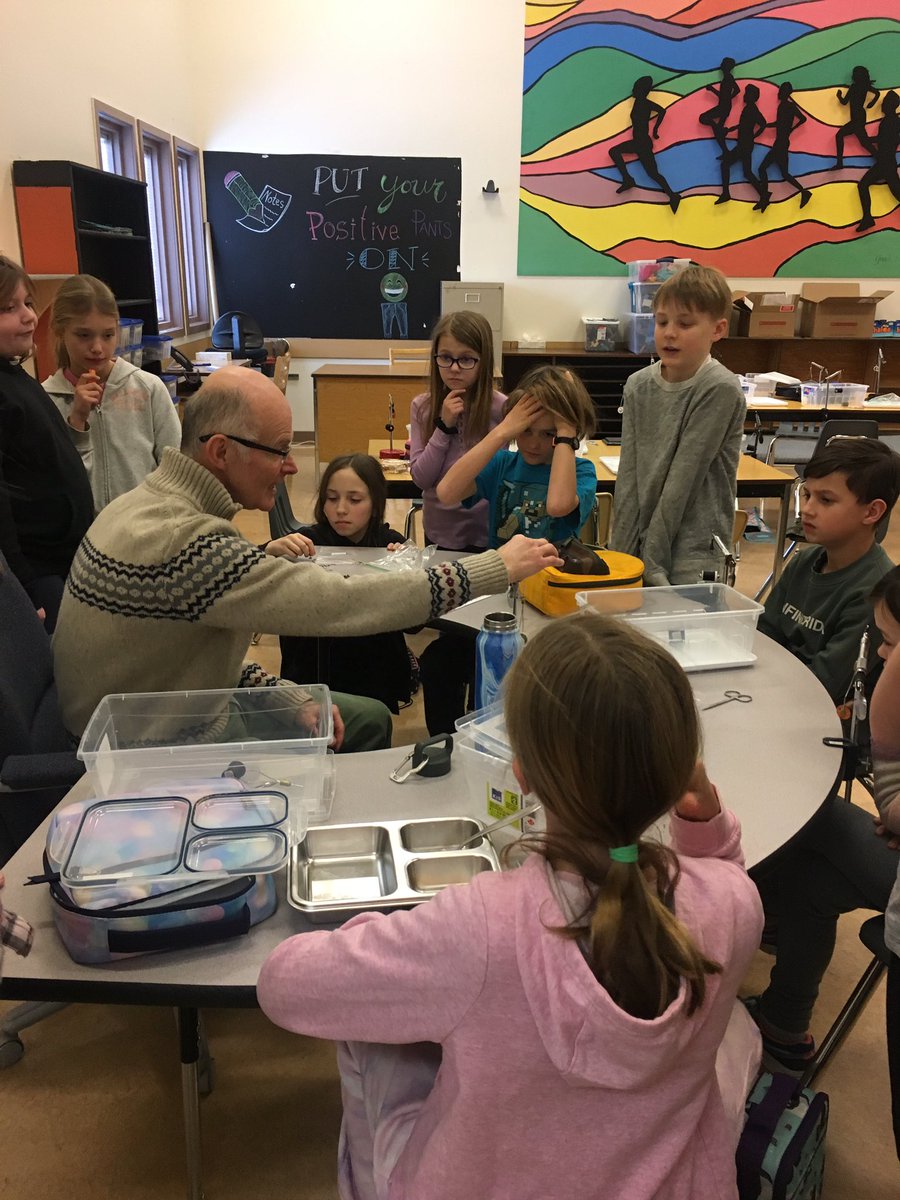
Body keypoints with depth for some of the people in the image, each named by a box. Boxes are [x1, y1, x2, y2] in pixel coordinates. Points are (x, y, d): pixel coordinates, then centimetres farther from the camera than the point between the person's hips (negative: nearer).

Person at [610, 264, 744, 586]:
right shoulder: (638, 386, 4)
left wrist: (651, 559, -15)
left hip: (694, 558, -4)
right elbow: (628, 476, 1)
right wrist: (621, 551, -5)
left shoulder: (720, 390, -11)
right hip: (641, 542, 4)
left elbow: (684, 477, -14)